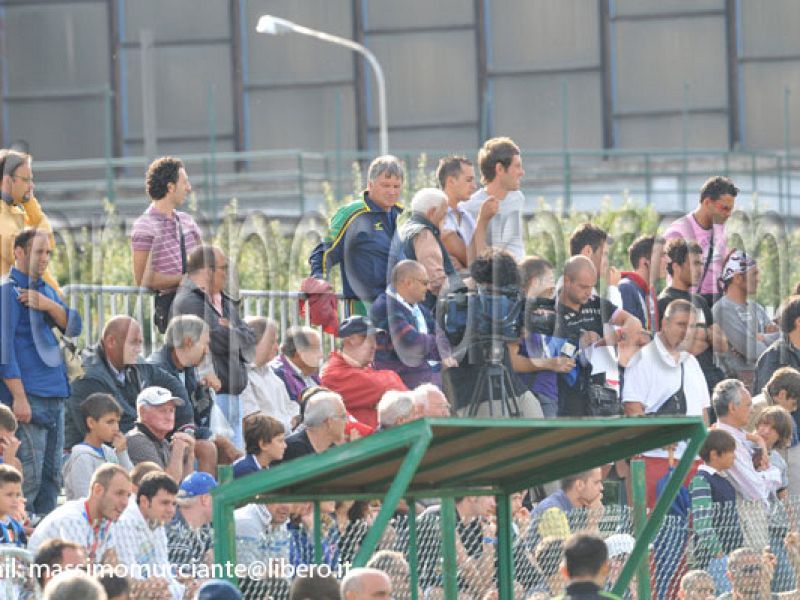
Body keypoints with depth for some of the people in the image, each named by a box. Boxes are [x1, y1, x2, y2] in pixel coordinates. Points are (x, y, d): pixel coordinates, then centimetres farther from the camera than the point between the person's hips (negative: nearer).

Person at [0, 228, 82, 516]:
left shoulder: (45, 290, 18)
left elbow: (74, 327, 10)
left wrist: (49, 305, -9)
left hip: (54, 395, 8)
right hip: (27, 395, -8)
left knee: (52, 475, 9)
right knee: (29, 476, -12)